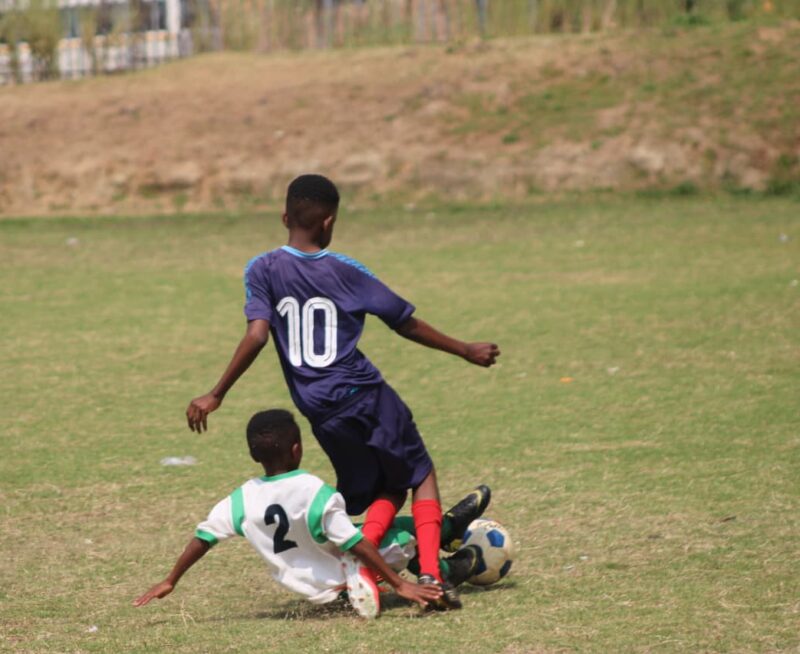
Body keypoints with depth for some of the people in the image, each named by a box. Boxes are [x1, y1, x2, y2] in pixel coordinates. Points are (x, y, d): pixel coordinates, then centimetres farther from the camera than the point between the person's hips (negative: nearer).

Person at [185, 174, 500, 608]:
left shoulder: (263, 270, 0)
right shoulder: (346, 271, 1)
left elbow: (257, 335, -13)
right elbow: (407, 324, 8)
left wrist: (216, 395, -9)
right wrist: (465, 351, 20)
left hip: (320, 410, 2)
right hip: (367, 394, -2)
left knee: (385, 491, 17)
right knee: (421, 476, 13)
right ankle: (430, 572, -7)